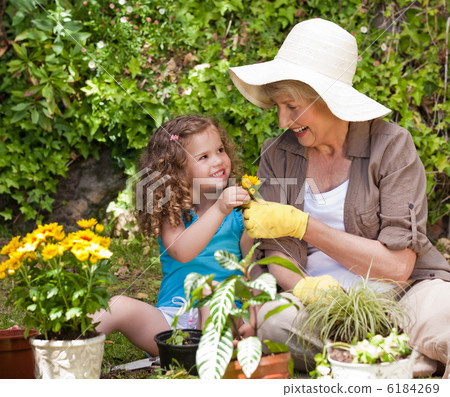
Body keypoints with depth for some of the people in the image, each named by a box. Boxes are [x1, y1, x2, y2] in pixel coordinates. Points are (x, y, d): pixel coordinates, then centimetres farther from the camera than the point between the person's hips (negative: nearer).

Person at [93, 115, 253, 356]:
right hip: (172, 319, 0)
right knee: (120, 306, -25)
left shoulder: (236, 212, 8)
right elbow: (181, 252, -19)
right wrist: (219, 210, -27)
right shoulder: (171, 212, 4)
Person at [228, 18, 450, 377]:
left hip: (401, 293, -4)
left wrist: (301, 225, -17)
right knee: (267, 318, -31)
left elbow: (397, 264, -13)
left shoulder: (390, 145, -6)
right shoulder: (277, 155, 5)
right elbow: (279, 256, 2)